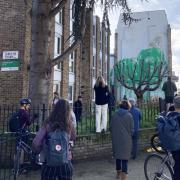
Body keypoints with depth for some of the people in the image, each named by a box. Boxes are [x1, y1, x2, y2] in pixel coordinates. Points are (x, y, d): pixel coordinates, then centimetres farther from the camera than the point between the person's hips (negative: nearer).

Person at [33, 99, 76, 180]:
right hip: (65, 163, 1)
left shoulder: (48, 125, -13)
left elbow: (35, 143, -15)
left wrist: (39, 151, 5)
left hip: (50, 163, -1)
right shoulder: (69, 125, -8)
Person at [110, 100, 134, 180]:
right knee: (125, 157, 1)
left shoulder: (115, 114, -1)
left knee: (117, 155, 18)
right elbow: (131, 129, -6)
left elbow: (111, 127, 3)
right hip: (126, 139, -4)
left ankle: (118, 173, 36)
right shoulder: (129, 115, -9)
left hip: (116, 139, 4)